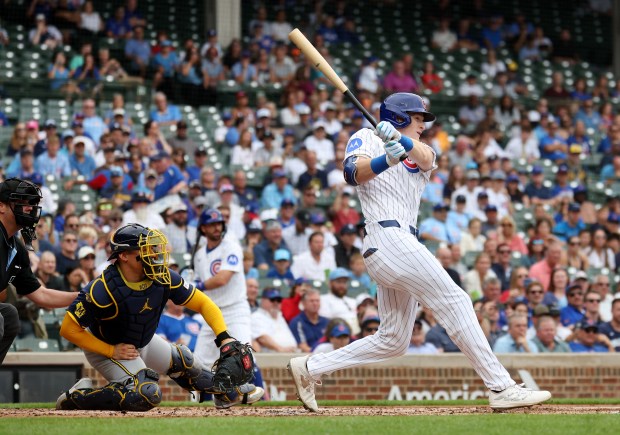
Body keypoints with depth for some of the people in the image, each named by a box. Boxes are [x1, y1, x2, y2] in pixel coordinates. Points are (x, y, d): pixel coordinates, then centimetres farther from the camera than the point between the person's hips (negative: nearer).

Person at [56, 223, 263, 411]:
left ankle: (228, 392, 46)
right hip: (105, 347, -7)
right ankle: (77, 396, -14)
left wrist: (223, 336, -23)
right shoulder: (103, 289, -35)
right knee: (148, 394, -25)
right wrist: (112, 351, -25)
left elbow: (203, 303, -9)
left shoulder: (164, 278, -19)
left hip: (142, 342, 7)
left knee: (181, 359, 19)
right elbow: (69, 329, -29)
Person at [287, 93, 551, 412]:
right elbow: (353, 173, -13)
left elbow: (426, 158, -1)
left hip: (403, 246, 9)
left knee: (393, 340, 8)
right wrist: (386, 160, -32)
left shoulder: (419, 154, 25)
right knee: (455, 302, -13)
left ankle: (309, 368, 14)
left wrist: (402, 140, -22)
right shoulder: (367, 138, 7)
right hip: (388, 238, -9)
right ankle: (501, 388, -16)